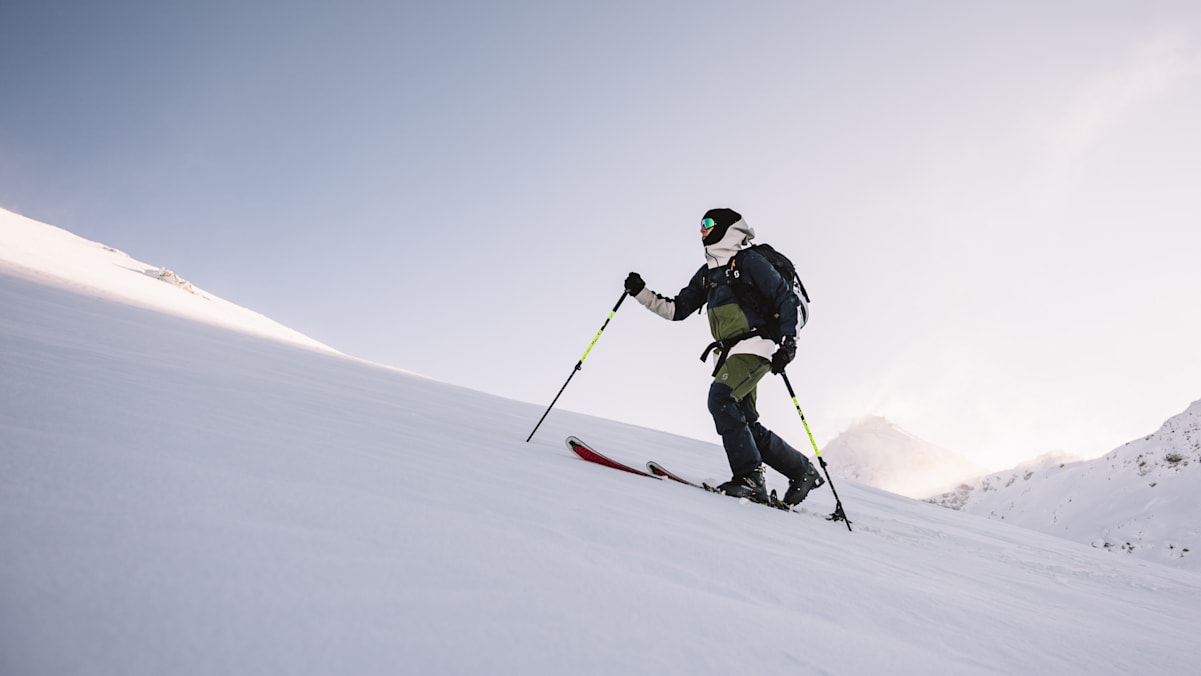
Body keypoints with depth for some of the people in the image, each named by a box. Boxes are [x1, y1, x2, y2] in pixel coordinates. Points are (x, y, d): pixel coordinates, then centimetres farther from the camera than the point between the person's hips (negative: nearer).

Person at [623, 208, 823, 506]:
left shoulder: (749, 261, -3)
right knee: (745, 424, 4)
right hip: (730, 354, 8)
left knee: (721, 398, -26)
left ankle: (750, 476, -23)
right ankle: (803, 471, 18)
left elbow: (788, 300, -5)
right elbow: (676, 309, 20)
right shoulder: (707, 273, 20)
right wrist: (641, 293, 10)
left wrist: (787, 343, -14)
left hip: (755, 347, -8)